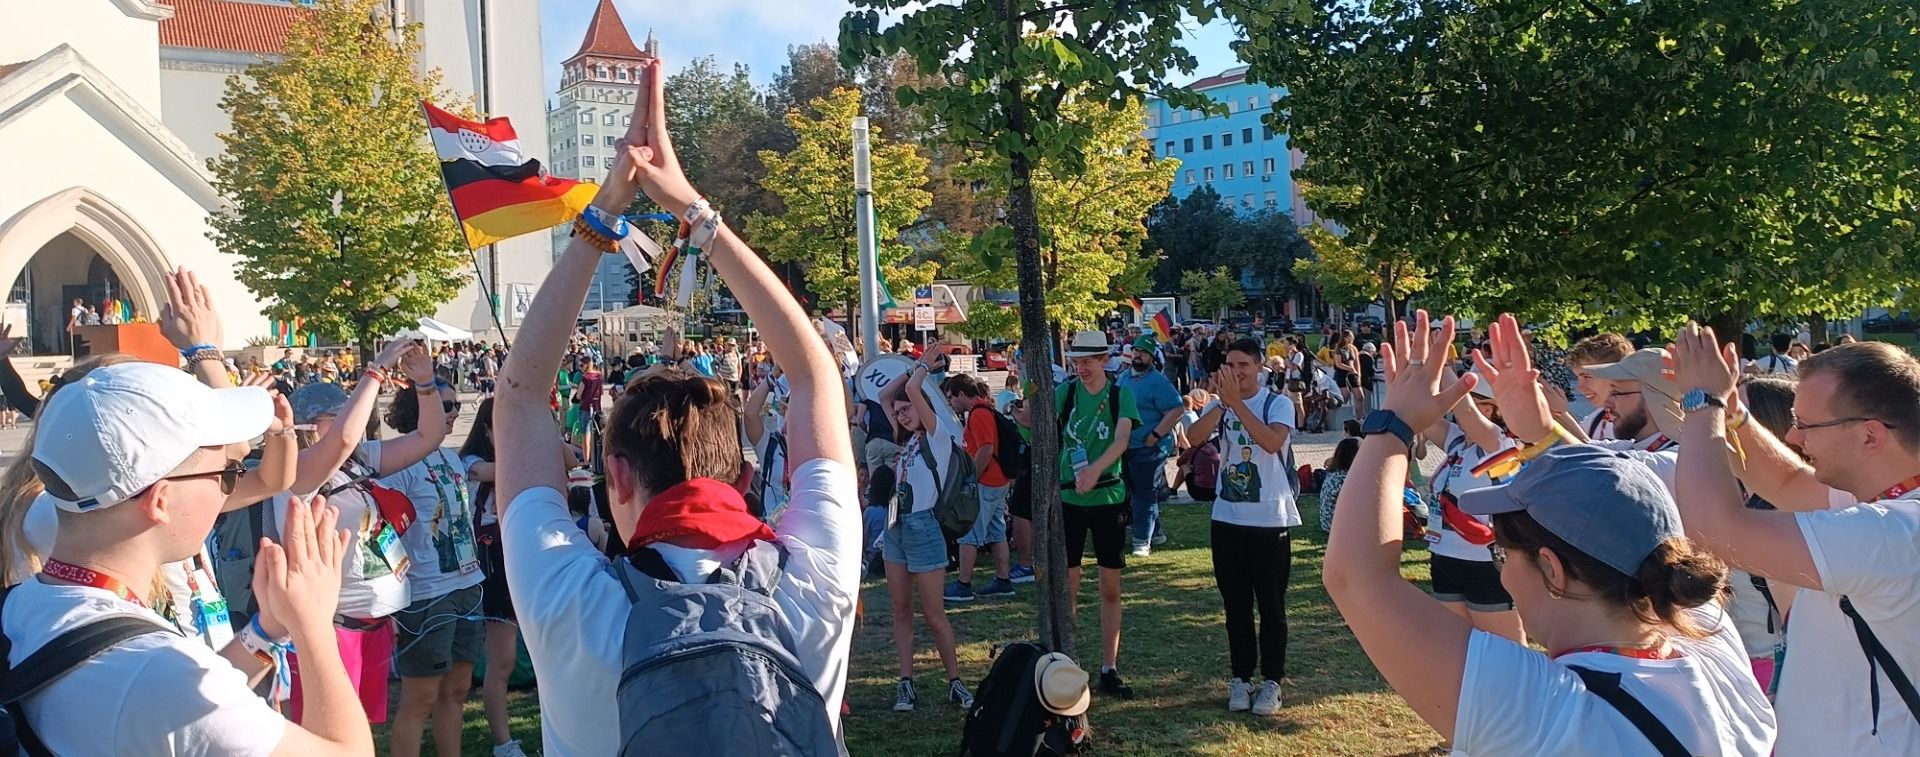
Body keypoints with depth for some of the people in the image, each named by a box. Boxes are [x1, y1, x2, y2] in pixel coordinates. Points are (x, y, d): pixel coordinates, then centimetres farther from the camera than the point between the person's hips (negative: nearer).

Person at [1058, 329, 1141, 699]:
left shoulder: (1120, 395, -2)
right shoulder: (1065, 392, 1)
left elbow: (1121, 439, -18)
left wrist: (1095, 470, -36)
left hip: (1109, 497, 0)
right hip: (1068, 497, 0)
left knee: (1111, 588, 6)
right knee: (1066, 586, 2)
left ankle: (1109, 669, 15)